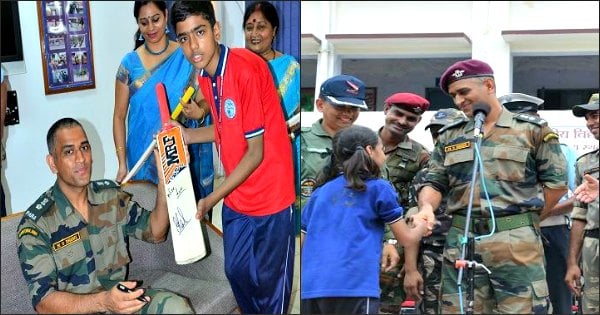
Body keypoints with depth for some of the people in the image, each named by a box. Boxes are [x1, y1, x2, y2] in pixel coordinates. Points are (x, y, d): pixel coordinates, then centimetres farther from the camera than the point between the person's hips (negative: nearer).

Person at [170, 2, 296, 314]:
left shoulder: (245, 70, -24)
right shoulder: (204, 76, 1)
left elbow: (255, 152, -21)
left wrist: (211, 199, -17)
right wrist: (186, 135, 0)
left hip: (269, 194, -7)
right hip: (236, 195, 8)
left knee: (269, 279, 9)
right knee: (236, 270, 21)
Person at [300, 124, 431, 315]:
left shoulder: (321, 191, 17)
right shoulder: (378, 188, 5)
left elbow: (301, 241, 16)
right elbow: (406, 239, 13)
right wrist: (421, 227, 34)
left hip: (310, 288, 5)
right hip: (354, 287, -5)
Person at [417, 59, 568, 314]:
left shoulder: (532, 129, 4)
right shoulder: (449, 136, 14)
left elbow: (556, 183, 4)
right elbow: (434, 183, 10)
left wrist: (523, 221, 2)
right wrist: (426, 208, -11)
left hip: (517, 243, -3)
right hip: (461, 243, 3)